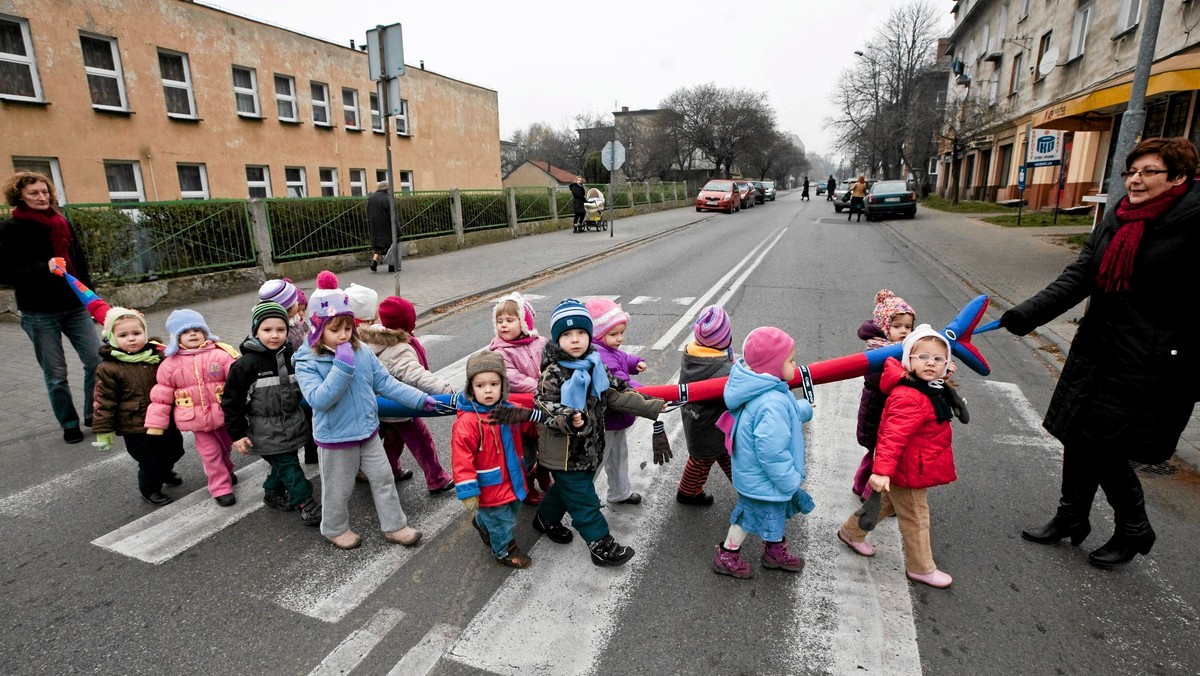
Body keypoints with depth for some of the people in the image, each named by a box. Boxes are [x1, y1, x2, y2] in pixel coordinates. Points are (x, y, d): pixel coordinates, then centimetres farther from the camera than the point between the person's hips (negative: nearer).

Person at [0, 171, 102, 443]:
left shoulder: (63, 223, 9)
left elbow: (80, 262, 15)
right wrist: (44, 268, -23)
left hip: (75, 307, 4)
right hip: (39, 313, -4)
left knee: (97, 361, 1)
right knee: (55, 374, 5)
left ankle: (94, 415, 18)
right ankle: (69, 425, 19)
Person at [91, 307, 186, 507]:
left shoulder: (158, 356, -2)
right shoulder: (109, 369, -14)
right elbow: (104, 402, -10)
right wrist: (103, 431, -9)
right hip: (136, 428, -5)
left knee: (175, 450, 22)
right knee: (150, 460, 3)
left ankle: (165, 472, 53)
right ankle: (150, 489, 31)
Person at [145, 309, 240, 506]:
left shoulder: (220, 355, -10)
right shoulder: (170, 364, -5)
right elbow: (161, 396, -1)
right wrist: (156, 423, 0)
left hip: (223, 414, 1)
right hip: (196, 418, 0)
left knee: (226, 447, 21)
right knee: (210, 453, 6)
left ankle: (225, 471, 49)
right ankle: (221, 488, 18)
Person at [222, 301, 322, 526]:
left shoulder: (291, 356, 0)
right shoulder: (246, 363, -16)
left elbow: (303, 389, 13)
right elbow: (232, 401, -11)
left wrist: (307, 420, 19)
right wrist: (237, 434, -11)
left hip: (293, 425, 6)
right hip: (267, 431, -5)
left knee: (284, 463, 18)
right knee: (288, 465, -4)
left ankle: (273, 493, 41)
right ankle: (305, 502, 7)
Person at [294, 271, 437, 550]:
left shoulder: (363, 353, -5)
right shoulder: (307, 364, -17)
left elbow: (386, 383, -1)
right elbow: (319, 400, -28)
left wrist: (420, 399, -7)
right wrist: (343, 365, -33)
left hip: (368, 432, 4)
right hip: (335, 440, -4)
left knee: (384, 479, 14)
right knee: (338, 490, 14)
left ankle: (394, 526, 31)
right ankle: (335, 529, 40)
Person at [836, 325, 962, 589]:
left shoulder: (933, 390, 1)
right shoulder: (909, 398, -31)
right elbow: (893, 436, -38)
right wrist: (882, 470, -42)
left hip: (912, 468, 10)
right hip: (907, 471, -10)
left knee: (888, 504, 26)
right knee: (915, 518, 9)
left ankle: (851, 532, 44)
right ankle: (921, 568, 29)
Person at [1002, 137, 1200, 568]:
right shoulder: (1116, 218, 6)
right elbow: (1078, 277, -1)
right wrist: (1027, 314, -14)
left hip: (1151, 364, -6)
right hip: (1096, 348, 6)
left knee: (1103, 448, -1)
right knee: (1076, 438, 13)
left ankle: (1133, 531, 26)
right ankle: (1070, 520, 32)